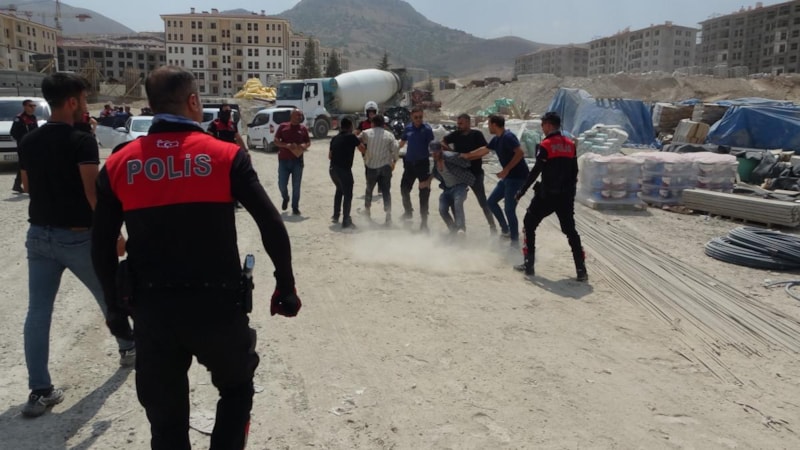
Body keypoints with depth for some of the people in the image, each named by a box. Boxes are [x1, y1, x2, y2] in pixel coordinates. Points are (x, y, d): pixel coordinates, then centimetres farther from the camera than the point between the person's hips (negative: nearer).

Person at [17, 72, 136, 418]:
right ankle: (129, 348, 36)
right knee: (109, 295, 17)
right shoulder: (82, 141, -14)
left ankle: (39, 391, 5)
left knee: (38, 311, 4)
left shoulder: (28, 142, 7)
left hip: (39, 234, 6)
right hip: (78, 236, -5)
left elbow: (27, 186, 18)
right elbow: (93, 193, -20)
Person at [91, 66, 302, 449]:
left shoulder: (118, 166, 3)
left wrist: (117, 304, 19)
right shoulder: (225, 156, -6)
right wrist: (285, 286, 3)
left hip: (152, 309, 3)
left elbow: (102, 248, 6)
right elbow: (272, 227, -9)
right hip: (217, 304, -2)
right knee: (237, 387, 26)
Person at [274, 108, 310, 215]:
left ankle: (295, 207, 11)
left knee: (296, 186, 2)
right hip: (284, 160, -1)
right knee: (282, 184, 0)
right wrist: (287, 145, -18)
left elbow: (308, 142, 13)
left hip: (297, 160, 1)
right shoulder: (283, 126, 2)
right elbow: (276, 141, -1)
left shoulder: (303, 128, 6)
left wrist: (305, 146, -11)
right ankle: (285, 198, 31)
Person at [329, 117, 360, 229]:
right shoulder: (351, 137, -5)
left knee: (339, 190, 26)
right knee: (347, 194, 1)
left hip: (332, 168, 7)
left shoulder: (335, 138, 13)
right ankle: (346, 221, -2)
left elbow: (330, 155, 18)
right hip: (344, 169, -7)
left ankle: (335, 216, 28)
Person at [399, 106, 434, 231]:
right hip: (409, 163, 5)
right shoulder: (408, 128, 5)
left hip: (423, 164, -5)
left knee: (424, 192, -5)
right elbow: (402, 142, 18)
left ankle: (424, 221, 1)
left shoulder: (427, 129, -9)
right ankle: (408, 211, 40)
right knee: (404, 188, 15)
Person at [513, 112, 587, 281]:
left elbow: (536, 171, -12)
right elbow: (574, 171, 12)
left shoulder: (545, 145, -10)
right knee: (570, 230, 12)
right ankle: (581, 269, 4)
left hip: (547, 195, -5)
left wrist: (522, 190, -5)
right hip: (566, 196, 5)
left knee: (529, 224, 12)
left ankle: (529, 264, 10)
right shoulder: (570, 144, 7)